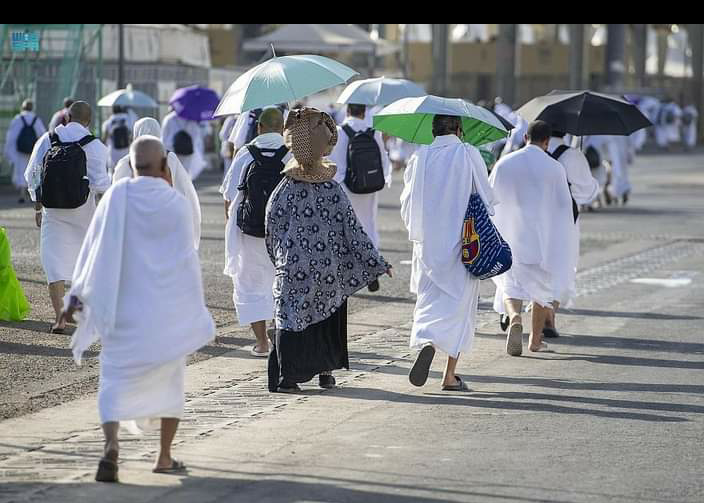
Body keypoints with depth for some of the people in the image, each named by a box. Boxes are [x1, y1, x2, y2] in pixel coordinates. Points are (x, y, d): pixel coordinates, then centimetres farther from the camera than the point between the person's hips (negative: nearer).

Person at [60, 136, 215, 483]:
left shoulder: (116, 197, -5)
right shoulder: (176, 203, -6)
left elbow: (93, 249, -3)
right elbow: (187, 260, -3)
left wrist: (77, 296, 3)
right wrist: (196, 311, 5)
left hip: (123, 308, 0)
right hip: (168, 309, 0)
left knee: (115, 379, 3)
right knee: (169, 379, 18)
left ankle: (112, 445, -23)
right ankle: (165, 457, 21)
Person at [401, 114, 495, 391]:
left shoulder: (419, 157, 1)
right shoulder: (468, 154, -6)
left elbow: (407, 201, 6)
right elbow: (486, 197, -2)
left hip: (427, 241, 2)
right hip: (462, 241, -2)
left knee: (429, 299, 12)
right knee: (459, 304, 5)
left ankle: (426, 342, -18)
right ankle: (450, 375, 1)